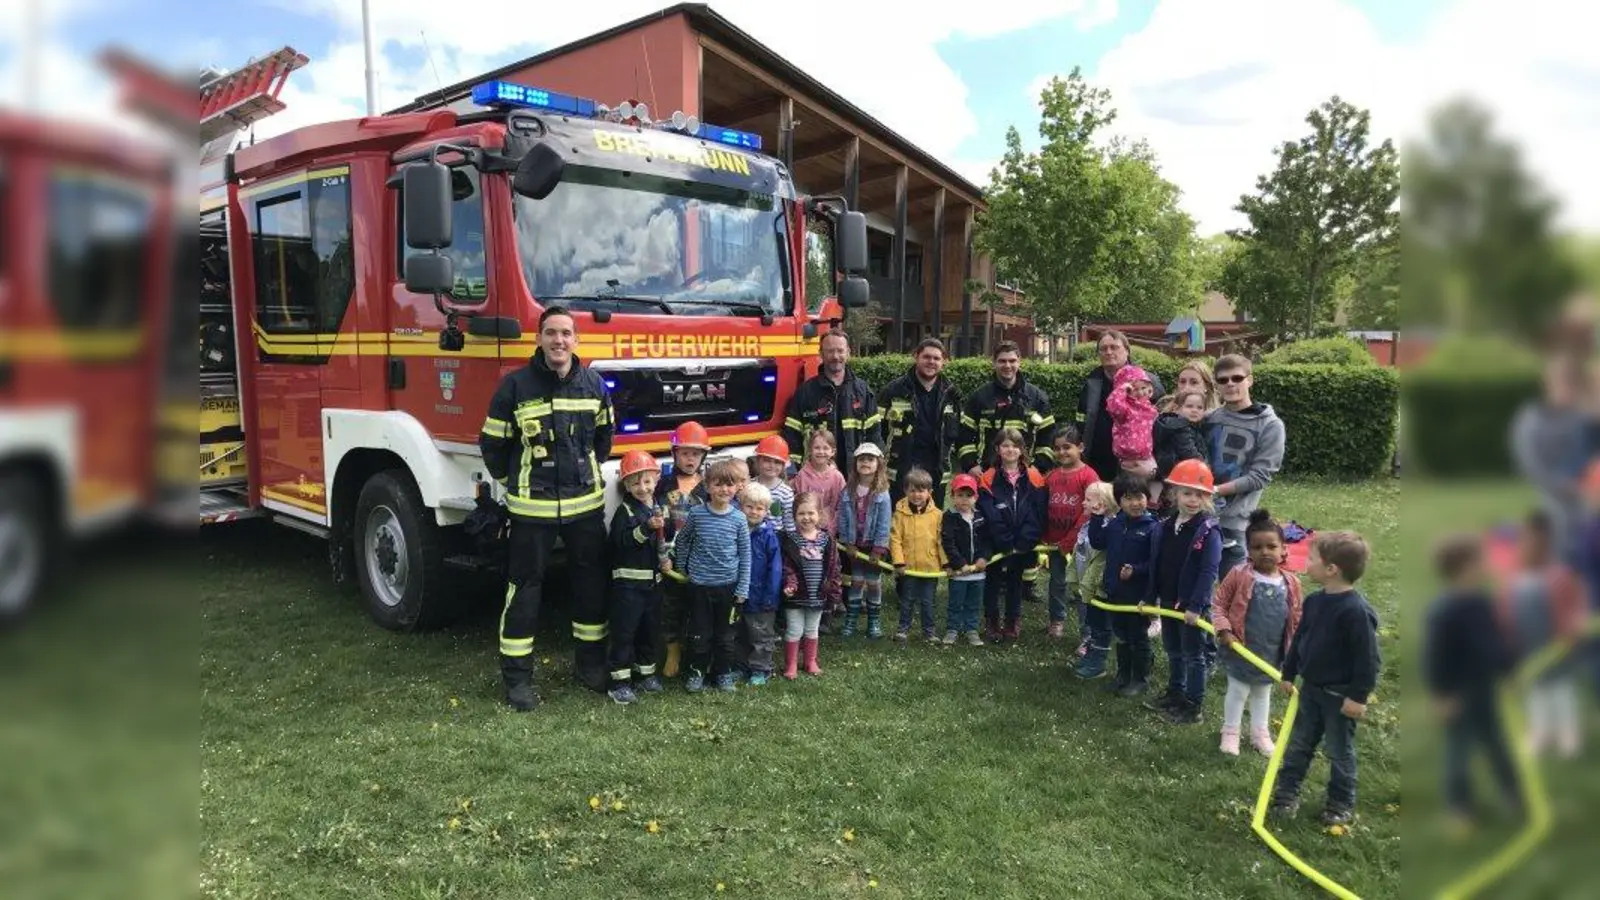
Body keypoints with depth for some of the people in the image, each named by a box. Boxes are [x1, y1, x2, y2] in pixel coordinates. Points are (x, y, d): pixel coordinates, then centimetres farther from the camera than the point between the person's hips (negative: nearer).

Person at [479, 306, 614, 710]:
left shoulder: (594, 384, 2)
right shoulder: (515, 385, -7)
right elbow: (492, 444, 2)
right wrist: (515, 484, 9)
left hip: (586, 503, 3)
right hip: (532, 507, -3)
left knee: (592, 582, 11)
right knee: (525, 587, 4)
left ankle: (591, 660, 28)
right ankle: (517, 676, 14)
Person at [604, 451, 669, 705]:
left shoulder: (659, 508, 10)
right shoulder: (625, 511, -8)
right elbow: (622, 540, -24)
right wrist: (647, 528, -35)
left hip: (654, 580, 6)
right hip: (628, 581, -6)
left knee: (651, 628, 14)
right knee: (624, 629, -3)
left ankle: (646, 672, 28)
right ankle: (620, 680, 3)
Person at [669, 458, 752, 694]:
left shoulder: (739, 519, -7)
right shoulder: (697, 514, -7)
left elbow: (745, 555, -2)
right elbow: (682, 542, 9)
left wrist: (743, 589, -3)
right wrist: (682, 569, 10)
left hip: (728, 586, 0)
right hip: (699, 584, 0)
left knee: (725, 633, 12)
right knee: (699, 632, 8)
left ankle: (723, 672, 29)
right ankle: (697, 671, 26)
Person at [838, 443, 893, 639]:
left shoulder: (882, 493, -12)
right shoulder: (848, 491, -4)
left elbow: (884, 523, -12)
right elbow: (842, 519, -3)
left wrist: (879, 548, -13)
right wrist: (847, 542, -7)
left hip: (874, 546, -2)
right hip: (854, 545, 2)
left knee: (874, 582, 9)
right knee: (856, 581, 9)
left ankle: (874, 622, 23)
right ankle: (850, 621, 18)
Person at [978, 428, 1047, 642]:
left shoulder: (1034, 478, -1)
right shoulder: (988, 479, -7)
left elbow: (1037, 514, -6)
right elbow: (990, 516, -13)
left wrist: (1024, 542, -15)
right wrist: (1006, 544, -17)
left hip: (1022, 546, 2)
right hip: (996, 544, -2)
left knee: (1015, 582, 15)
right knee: (993, 582, 10)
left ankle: (1013, 622, 27)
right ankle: (992, 622, 22)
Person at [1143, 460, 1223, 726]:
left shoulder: (1209, 531, -16)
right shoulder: (1164, 526, 3)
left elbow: (1208, 572, -19)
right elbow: (1155, 565, 9)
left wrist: (1195, 606, -23)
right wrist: (1150, 597, 10)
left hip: (1192, 605, -6)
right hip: (1168, 601, 6)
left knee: (1193, 655, 5)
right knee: (1173, 652, 20)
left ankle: (1194, 707, 14)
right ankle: (1175, 694, 36)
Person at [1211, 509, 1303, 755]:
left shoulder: (1291, 583, -6)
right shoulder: (1238, 576, -18)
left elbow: (1296, 619, 4)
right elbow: (1219, 605, -10)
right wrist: (1224, 630, -21)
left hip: (1273, 653, 4)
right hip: (1242, 649, -4)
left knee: (1263, 693, 22)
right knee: (1237, 691, 10)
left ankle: (1260, 733, 38)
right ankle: (1231, 733, 26)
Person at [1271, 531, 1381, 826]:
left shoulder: (1356, 611, -26)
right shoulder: (1314, 601, -1)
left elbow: (1367, 659, -22)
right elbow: (1299, 638, 10)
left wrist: (1358, 696, -20)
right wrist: (1289, 674, 15)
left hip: (1339, 696, -7)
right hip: (1311, 688, 7)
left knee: (1339, 751, 11)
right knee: (1298, 743, 16)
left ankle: (1341, 804, 29)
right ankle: (1286, 791, 29)